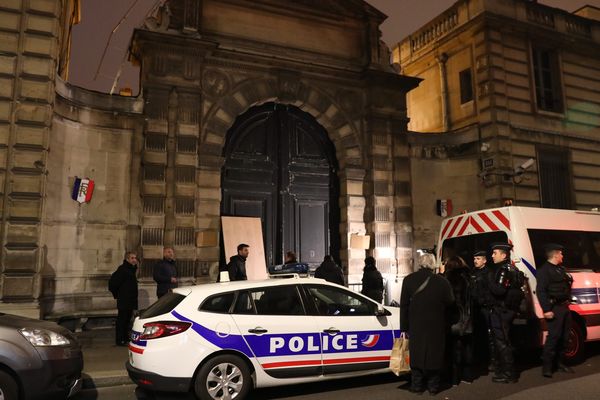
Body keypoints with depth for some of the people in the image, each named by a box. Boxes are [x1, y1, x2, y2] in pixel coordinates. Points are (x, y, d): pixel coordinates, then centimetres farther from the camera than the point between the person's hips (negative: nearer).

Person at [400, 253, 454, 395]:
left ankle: (417, 384, 17)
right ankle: (433, 385, 20)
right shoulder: (442, 281, -12)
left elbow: (404, 305, -5)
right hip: (436, 326, 0)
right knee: (434, 354, 12)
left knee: (416, 353, 11)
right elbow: (450, 302, -4)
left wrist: (404, 326, 1)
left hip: (416, 325, 1)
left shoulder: (409, 280, -7)